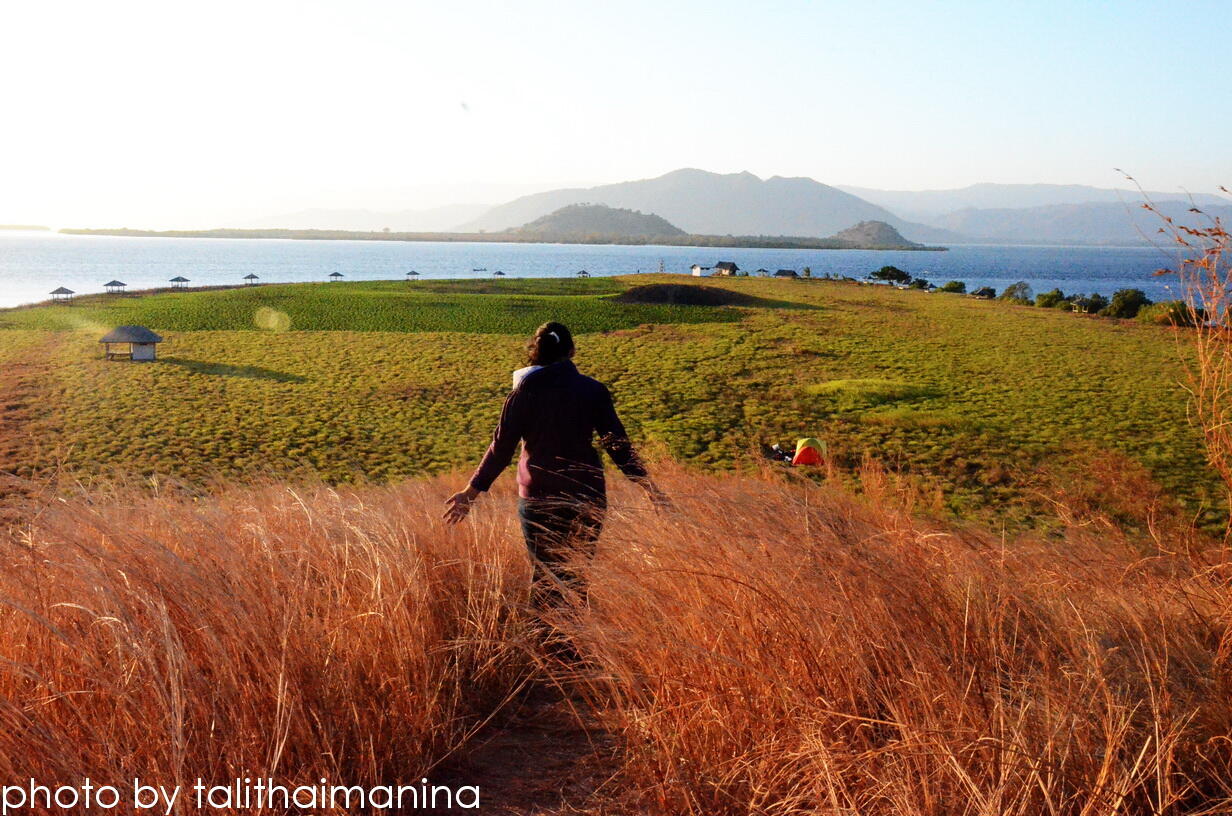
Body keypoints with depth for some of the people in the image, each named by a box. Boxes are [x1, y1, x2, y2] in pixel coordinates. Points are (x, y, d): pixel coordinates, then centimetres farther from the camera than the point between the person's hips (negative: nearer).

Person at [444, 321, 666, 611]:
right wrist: (649, 487, 6)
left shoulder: (522, 394, -4)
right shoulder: (594, 391, -3)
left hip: (538, 498, 0)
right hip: (587, 497, 0)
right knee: (578, 574, 13)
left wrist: (471, 492, 5)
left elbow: (501, 449, -3)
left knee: (545, 574, 11)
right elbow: (618, 444, -3)